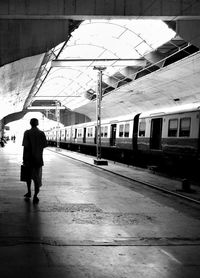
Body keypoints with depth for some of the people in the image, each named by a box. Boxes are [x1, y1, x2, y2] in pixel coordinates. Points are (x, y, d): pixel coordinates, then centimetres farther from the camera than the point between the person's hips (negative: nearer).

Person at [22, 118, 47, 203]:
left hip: (29, 157, -1)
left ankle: (29, 192, 29)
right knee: (37, 177, 4)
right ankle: (35, 196, -5)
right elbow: (44, 145, -2)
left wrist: (24, 158, -8)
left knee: (28, 175, 19)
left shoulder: (27, 133, -7)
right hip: (38, 158, 1)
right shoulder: (41, 133, -1)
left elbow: (25, 146, -12)